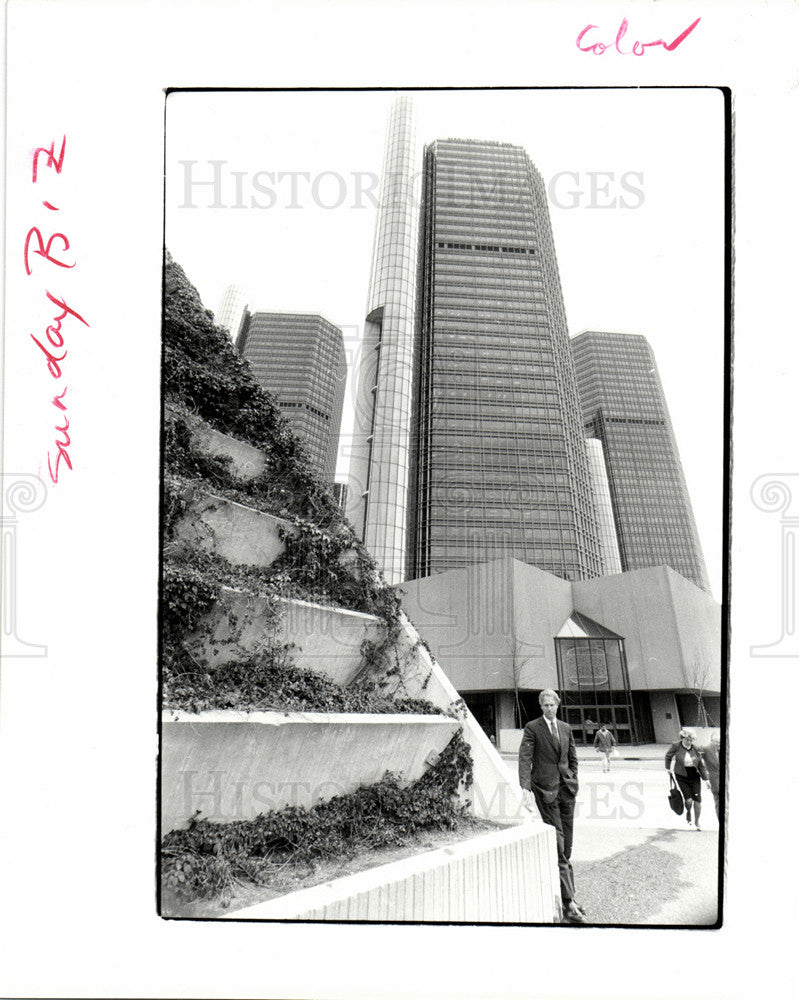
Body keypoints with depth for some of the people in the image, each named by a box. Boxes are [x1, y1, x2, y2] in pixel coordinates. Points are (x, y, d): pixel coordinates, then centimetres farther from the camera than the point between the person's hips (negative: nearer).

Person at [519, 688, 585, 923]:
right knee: (557, 846, -8)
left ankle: (565, 893, 19)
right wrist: (526, 788, -21)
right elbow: (525, 758, -10)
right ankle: (568, 903, -8)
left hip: (566, 789, 6)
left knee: (566, 845, 8)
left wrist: (573, 782, 12)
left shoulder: (565, 728, 15)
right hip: (545, 789, -5)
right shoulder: (532, 728, -2)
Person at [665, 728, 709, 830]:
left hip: (694, 777, 2)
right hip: (681, 777, -2)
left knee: (697, 799, -3)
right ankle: (688, 812, 23)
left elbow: (701, 765, 3)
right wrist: (668, 768, 11)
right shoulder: (676, 746, -10)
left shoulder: (695, 749, -5)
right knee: (688, 800, -11)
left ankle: (697, 821, 16)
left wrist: (706, 779, 3)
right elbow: (668, 756, 9)